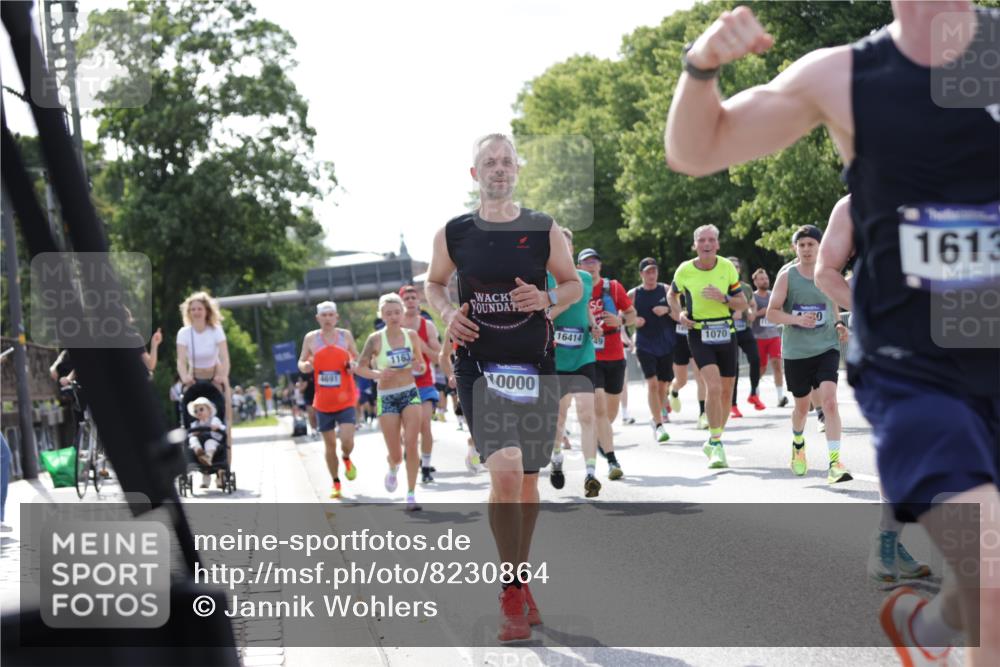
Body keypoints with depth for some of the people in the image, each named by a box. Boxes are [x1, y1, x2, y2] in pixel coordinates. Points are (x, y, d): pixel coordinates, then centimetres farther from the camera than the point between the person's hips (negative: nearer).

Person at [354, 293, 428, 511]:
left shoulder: (411, 335, 1)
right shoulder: (375, 339, -7)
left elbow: (422, 366, 12)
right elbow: (359, 367, -3)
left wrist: (419, 367, -12)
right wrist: (377, 374, -21)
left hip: (410, 394, 1)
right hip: (387, 398, -1)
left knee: (411, 444, -13)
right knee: (396, 454, 1)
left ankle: (411, 495, -3)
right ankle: (393, 468, 39)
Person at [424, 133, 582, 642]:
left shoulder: (544, 230, 2)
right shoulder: (453, 234, 2)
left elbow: (573, 283, 11)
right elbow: (433, 282, 16)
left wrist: (548, 298, -11)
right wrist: (446, 312, -5)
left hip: (535, 366, 2)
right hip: (480, 367, -2)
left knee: (527, 479, 11)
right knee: (504, 472, -19)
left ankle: (519, 581, 29)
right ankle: (512, 595, -7)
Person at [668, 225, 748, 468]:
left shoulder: (727, 267, -1)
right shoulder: (684, 271, -5)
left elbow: (743, 304, 2)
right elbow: (672, 294, 15)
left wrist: (723, 298, -17)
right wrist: (679, 313, -4)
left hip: (726, 333, 3)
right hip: (698, 333, -3)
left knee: (726, 391, 8)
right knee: (713, 386, -22)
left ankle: (714, 441, 29)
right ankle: (716, 444, -17)